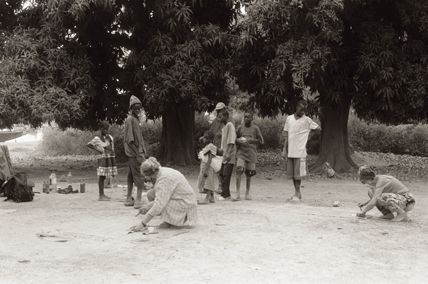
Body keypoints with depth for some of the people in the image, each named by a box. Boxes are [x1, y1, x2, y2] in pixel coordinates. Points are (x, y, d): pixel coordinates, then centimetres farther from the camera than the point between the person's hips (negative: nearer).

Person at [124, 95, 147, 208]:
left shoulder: (135, 119, 17)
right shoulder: (130, 119, -12)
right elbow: (130, 139, -18)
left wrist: (143, 150, 17)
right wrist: (138, 154, -20)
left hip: (135, 152, 10)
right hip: (135, 153, -10)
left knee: (131, 177, 14)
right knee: (139, 177, -11)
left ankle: (129, 199, 21)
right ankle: (138, 201, -12)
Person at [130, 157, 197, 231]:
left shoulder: (164, 179, -26)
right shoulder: (162, 172, 3)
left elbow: (159, 205, -29)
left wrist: (142, 224, -27)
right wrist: (148, 205, -7)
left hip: (185, 205, -10)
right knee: (150, 194, 8)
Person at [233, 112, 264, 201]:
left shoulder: (255, 128, 4)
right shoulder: (240, 128, 9)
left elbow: (261, 141, 3)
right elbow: (235, 138, 18)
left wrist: (252, 140, -14)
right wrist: (238, 140, -6)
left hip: (251, 154, 0)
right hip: (241, 153, 0)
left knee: (249, 174, 4)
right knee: (239, 171, -15)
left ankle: (247, 193, 21)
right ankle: (238, 194, -15)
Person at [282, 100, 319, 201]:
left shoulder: (307, 120, -1)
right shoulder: (289, 118, 9)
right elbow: (286, 135, 11)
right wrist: (284, 149, 8)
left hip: (300, 152, -4)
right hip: (290, 151, 4)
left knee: (298, 173, -4)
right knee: (292, 174, 8)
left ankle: (297, 194, 5)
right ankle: (297, 193, 19)